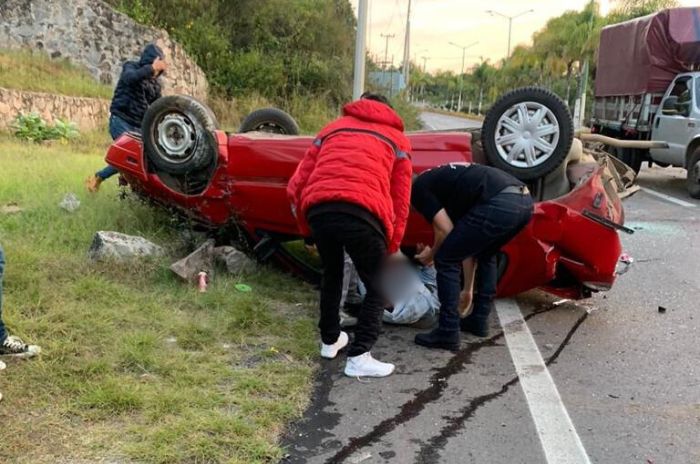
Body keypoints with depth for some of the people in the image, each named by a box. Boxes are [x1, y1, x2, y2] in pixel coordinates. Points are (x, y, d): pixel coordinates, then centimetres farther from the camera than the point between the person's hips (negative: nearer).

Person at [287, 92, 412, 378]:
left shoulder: (332, 128, 32)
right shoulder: (396, 139, 26)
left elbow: (296, 187, 24)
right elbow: (400, 201, 17)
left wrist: (307, 229, 34)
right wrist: (392, 247, 26)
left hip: (317, 210, 3)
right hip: (362, 213, -3)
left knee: (331, 275, 29)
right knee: (378, 288, 15)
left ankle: (330, 340, 39)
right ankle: (359, 357, 5)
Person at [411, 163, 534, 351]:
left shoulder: (419, 188, 14)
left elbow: (446, 231, 4)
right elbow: (469, 243, 38)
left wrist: (431, 254, 26)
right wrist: (468, 289, 44)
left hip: (499, 205, -9)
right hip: (524, 200, 9)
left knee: (446, 260, 7)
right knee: (485, 255, 33)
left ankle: (447, 333, 11)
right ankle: (479, 320, 36)